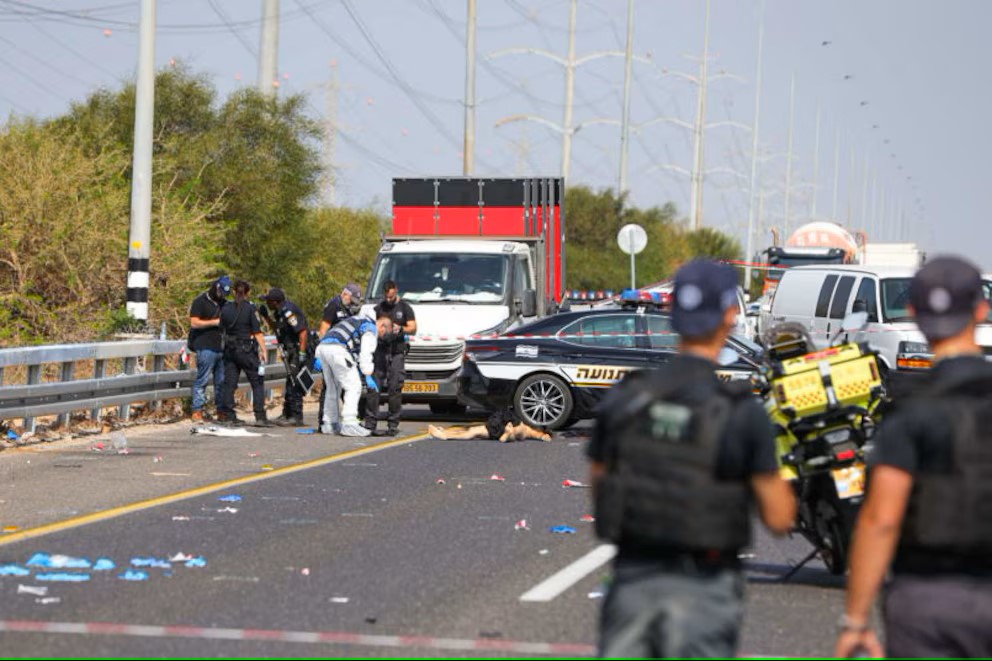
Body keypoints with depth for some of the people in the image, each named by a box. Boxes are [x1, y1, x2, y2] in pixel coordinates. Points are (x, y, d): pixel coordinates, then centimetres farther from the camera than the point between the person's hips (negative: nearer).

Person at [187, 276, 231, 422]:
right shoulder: (200, 302, -2)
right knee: (202, 380, -7)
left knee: (222, 381, 7)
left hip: (221, 348, 7)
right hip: (206, 348, -7)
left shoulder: (223, 303, 20)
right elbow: (194, 323, -11)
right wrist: (215, 322, -14)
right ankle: (197, 411, -5)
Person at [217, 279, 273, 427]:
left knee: (229, 383, 9)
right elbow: (257, 332, -11)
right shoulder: (250, 309, -9)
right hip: (247, 349, -4)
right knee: (257, 383, 1)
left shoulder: (226, 309, 4)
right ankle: (260, 417, -6)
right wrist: (263, 350, -6)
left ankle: (228, 416, 8)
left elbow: (222, 330, 10)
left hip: (230, 349, 4)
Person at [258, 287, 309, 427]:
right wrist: (266, 316, 13)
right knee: (289, 384, 16)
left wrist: (302, 353, -27)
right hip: (291, 352, 11)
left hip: (298, 351, -11)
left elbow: (303, 332, -24)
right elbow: (276, 329, 26)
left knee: (294, 384, -10)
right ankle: (286, 415, 23)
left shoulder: (289, 312, -20)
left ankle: (296, 418, -8)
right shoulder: (281, 311, 11)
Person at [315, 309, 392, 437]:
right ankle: (349, 424, -12)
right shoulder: (371, 327, 3)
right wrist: (368, 376, 0)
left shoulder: (359, 321, 32)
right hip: (337, 349, -10)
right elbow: (366, 354, -5)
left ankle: (328, 424, 22)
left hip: (322, 346, 10)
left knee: (333, 388, 19)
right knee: (353, 387, -6)